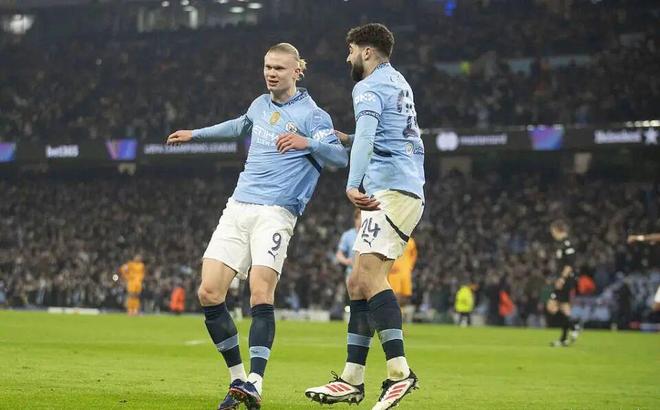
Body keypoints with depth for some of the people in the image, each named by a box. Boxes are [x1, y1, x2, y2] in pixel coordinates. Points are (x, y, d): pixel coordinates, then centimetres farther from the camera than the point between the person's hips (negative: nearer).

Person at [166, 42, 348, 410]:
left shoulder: (312, 115, -3)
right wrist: (196, 134, 50)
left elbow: (340, 156, -16)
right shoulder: (261, 105, 18)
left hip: (276, 212, -6)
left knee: (261, 295, -22)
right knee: (209, 293, -6)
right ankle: (238, 378, 4)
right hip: (238, 207, 6)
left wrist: (306, 142, -33)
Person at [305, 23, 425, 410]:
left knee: (370, 275, -21)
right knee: (358, 284, 8)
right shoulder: (398, 81, 25)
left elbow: (365, 135, -25)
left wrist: (353, 185, -37)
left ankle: (399, 370, -30)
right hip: (407, 190, 10)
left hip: (391, 190, -10)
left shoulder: (370, 87, -6)